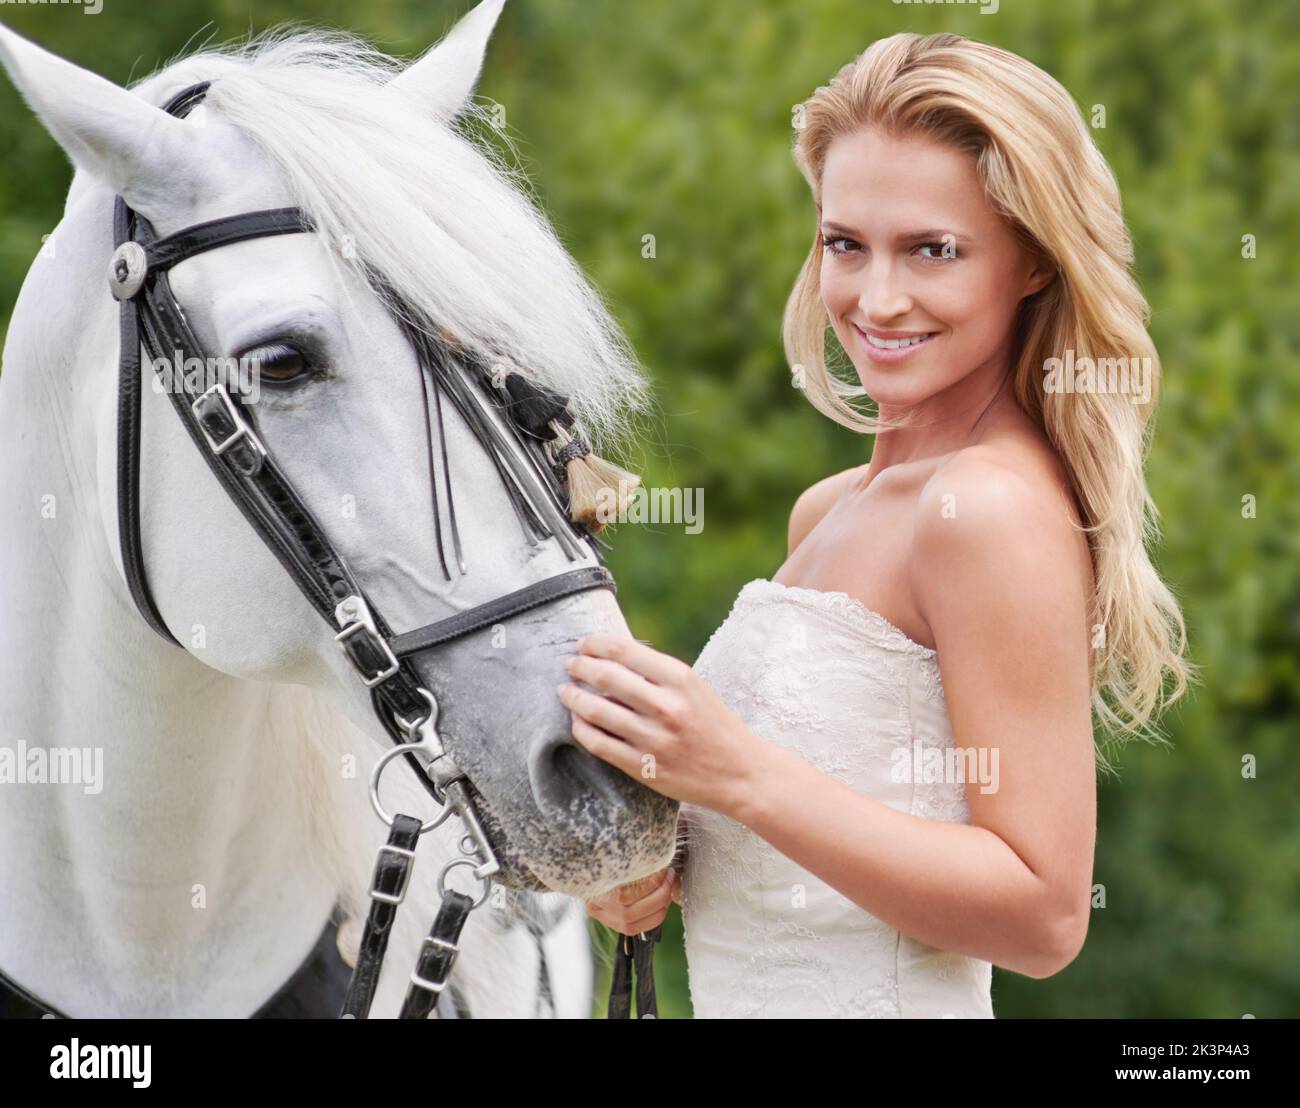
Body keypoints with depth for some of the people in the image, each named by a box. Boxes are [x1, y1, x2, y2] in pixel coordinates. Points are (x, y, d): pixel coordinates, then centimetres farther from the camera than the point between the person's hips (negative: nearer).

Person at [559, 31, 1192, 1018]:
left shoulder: (998, 509, -17)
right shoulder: (828, 511, 7)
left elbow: (1045, 915, -21)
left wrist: (739, 775, -26)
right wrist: (651, 864, -2)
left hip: (879, 1000, -7)